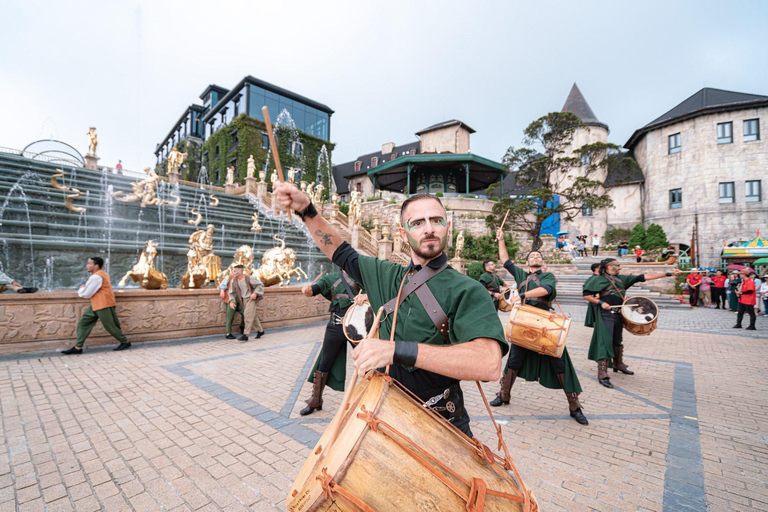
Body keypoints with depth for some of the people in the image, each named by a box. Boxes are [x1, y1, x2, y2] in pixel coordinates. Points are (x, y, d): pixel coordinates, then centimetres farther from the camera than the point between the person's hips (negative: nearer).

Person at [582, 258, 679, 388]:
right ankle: (602, 375, -6)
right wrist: (600, 302, -19)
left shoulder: (621, 279, 11)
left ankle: (618, 365, 40)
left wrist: (668, 274, 2)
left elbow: (643, 277, 6)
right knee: (605, 343, -9)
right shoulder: (598, 280, -7)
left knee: (617, 341, 20)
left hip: (618, 314, 7)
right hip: (605, 315, -7)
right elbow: (586, 295, -8)